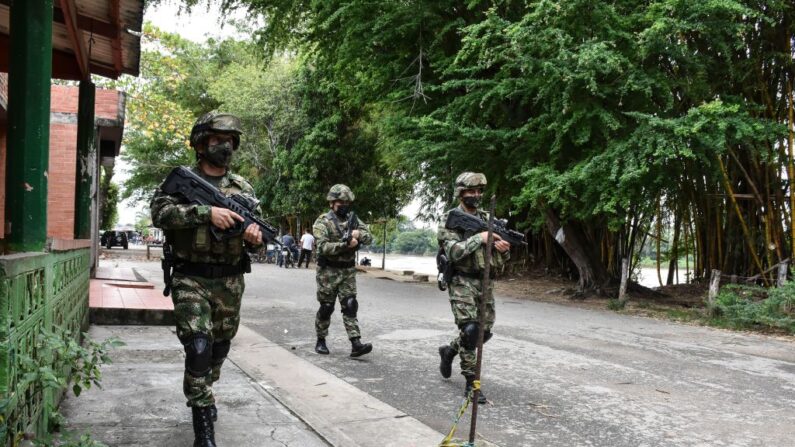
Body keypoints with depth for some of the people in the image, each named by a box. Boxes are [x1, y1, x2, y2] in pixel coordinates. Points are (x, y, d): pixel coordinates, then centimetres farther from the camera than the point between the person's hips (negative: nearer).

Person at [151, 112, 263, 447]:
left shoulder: (242, 187, 10)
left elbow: (258, 224, 11)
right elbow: (160, 212, -17)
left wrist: (256, 235, -14)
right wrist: (207, 212, -27)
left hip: (230, 282, 4)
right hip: (191, 280, -4)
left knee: (219, 349, 15)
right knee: (198, 348, -13)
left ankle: (201, 395, 42)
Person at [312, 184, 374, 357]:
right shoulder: (322, 222, -8)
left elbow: (369, 237, 6)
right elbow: (323, 247, -19)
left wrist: (359, 234, -16)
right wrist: (345, 245, -27)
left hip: (348, 271, 4)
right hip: (328, 271, -4)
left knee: (350, 306, -3)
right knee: (326, 307, 6)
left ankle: (356, 344, -8)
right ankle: (321, 341, 22)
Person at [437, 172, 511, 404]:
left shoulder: (487, 218, 11)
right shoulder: (451, 219, -6)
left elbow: (499, 261, 13)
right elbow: (453, 252, -20)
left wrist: (503, 249, -11)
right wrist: (479, 238, -26)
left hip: (484, 281, 6)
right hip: (462, 282, -6)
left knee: (485, 330, 11)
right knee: (470, 329, -14)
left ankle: (450, 350, 37)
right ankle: (472, 383, -3)